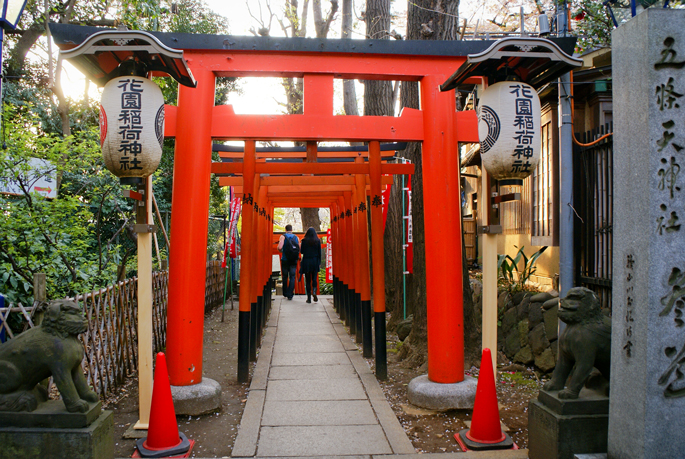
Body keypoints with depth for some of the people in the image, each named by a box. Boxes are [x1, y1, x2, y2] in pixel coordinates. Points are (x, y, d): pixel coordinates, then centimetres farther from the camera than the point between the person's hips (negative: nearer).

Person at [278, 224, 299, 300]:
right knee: (292, 277, -1)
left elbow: (279, 247, -15)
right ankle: (290, 295, -9)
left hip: (285, 259, -1)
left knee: (285, 277, 12)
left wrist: (281, 251, 7)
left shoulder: (283, 236, -1)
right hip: (294, 260, 1)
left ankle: (285, 293, 22)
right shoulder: (296, 237, 8)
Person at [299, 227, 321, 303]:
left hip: (306, 261, -1)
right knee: (314, 278, 9)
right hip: (315, 261, 1)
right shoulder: (318, 241, 1)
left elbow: (302, 251, -1)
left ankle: (309, 297, 4)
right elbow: (319, 253, 3)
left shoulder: (304, 240, -4)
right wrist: (319, 263, 9)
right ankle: (314, 291, -18)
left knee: (308, 280, 4)